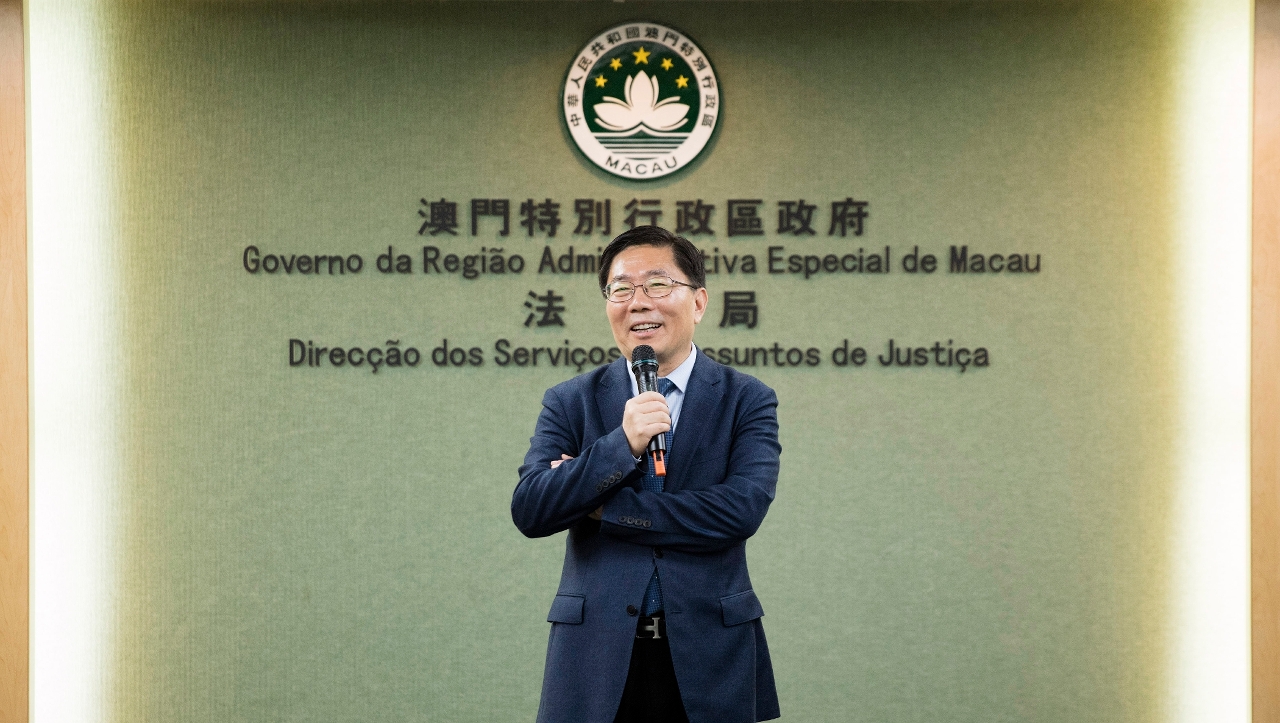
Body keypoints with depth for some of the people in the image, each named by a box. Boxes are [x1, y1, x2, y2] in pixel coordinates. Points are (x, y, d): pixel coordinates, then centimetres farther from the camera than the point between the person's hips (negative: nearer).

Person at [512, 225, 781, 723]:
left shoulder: (747, 400, 1)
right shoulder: (570, 402, 4)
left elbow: (742, 510, -14)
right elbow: (529, 512, -7)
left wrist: (601, 508, -11)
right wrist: (622, 444, -20)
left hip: (709, 656, 0)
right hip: (596, 658, 1)